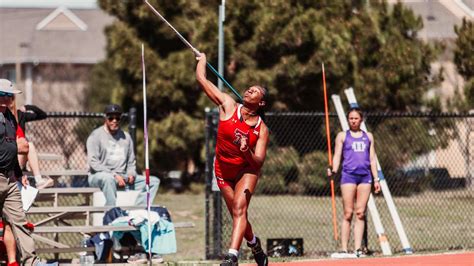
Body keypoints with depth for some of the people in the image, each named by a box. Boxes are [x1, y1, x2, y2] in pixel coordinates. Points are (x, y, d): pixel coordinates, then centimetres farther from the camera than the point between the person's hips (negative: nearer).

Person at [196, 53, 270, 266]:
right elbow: (202, 80, -9)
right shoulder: (228, 106, -12)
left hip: (246, 170, -3)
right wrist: (202, 60, 5)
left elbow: (258, 161, -19)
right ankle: (255, 246, 40)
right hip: (223, 170, 3)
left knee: (239, 209, -23)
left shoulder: (261, 129, -15)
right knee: (238, 215, 10)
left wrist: (247, 152, -38)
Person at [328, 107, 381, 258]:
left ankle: (358, 249, -3)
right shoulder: (342, 136, 10)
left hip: (365, 176, 3)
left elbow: (372, 159, 17)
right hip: (348, 175, -2)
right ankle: (344, 250, -7)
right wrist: (333, 170, -15)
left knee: (360, 214, -2)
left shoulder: (368, 137, 17)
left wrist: (376, 179, 10)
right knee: (348, 214, -7)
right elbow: (337, 156, 4)